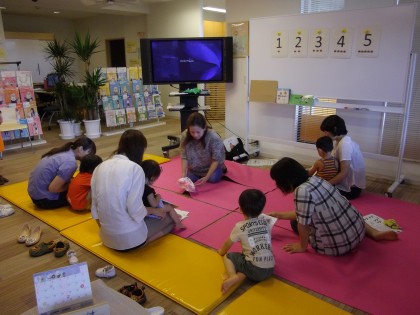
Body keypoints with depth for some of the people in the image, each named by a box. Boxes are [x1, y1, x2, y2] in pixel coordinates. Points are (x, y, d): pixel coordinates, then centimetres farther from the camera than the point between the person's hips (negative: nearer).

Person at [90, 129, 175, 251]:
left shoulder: (100, 168, 2)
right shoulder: (135, 168, -17)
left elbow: (95, 207, 6)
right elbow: (135, 210, -20)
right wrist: (154, 210, -1)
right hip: (129, 237, -7)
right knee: (168, 218, 16)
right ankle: (143, 242, 5)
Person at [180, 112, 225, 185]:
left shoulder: (214, 138, -34)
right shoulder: (185, 136, -24)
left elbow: (216, 160, -27)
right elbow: (184, 157, -16)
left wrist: (206, 177, -33)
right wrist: (184, 173, -28)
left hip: (211, 166, -3)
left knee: (213, 179, -23)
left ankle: (221, 168, 12)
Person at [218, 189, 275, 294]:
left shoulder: (240, 226, 0)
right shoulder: (266, 221, 8)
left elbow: (228, 243, 15)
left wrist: (221, 251, 34)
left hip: (254, 270, -4)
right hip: (270, 270, 4)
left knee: (228, 256, 16)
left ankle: (233, 276, -12)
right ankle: (239, 276, -5)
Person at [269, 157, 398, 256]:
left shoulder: (302, 191, -26)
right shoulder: (315, 179, 1)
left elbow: (303, 224, -19)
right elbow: (303, 213, 12)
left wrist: (302, 247, -2)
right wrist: (279, 215, 17)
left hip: (338, 245, -7)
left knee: (295, 223, 13)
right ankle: (374, 233, 19)